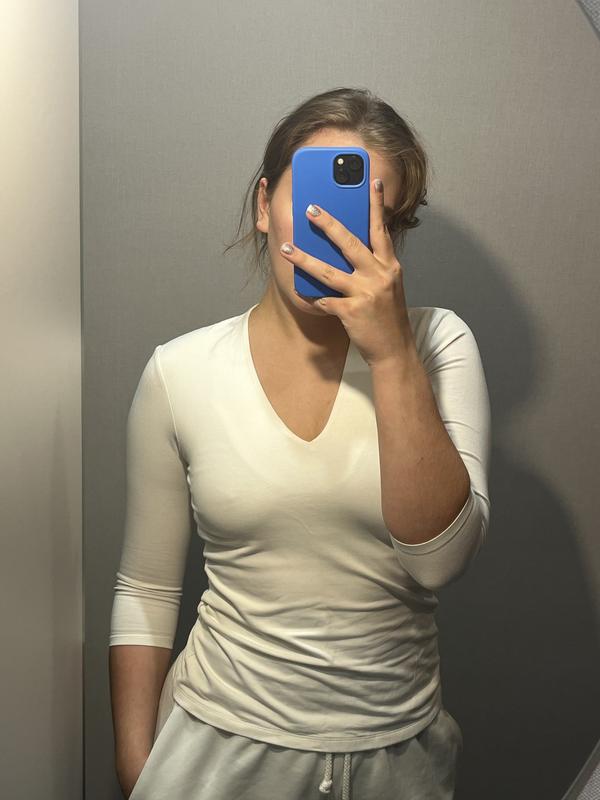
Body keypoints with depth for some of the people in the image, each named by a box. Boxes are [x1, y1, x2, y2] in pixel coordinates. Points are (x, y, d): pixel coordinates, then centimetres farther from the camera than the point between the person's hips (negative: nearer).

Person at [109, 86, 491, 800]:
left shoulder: (436, 344, -8)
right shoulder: (179, 371, -7)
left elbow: (439, 559, -20)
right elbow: (143, 593, -1)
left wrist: (392, 354, -26)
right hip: (221, 741, 0)